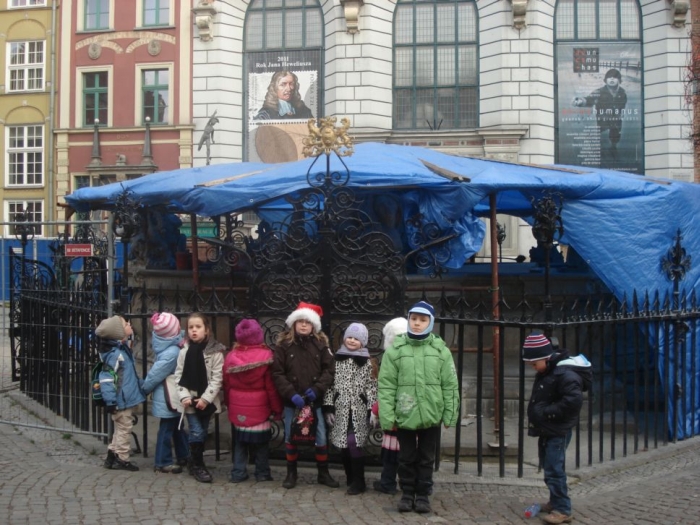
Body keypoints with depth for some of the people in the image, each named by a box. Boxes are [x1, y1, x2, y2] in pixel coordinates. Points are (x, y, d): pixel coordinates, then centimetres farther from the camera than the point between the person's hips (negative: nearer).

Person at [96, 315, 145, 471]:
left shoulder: (123, 349, 10)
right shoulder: (114, 353, -21)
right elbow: (106, 378, -24)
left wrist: (142, 385, 26)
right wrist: (110, 401, -24)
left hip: (126, 399, 10)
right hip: (121, 401, -10)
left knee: (121, 429, 19)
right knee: (124, 429, 2)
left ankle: (112, 456, 28)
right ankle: (121, 460, 13)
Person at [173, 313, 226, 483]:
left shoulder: (215, 352, -7)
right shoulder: (184, 351, 1)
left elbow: (217, 378, -9)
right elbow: (178, 376, 2)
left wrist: (206, 398, -15)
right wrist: (184, 396, -10)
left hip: (206, 400, 0)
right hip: (190, 400, 0)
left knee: (202, 433, 10)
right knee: (196, 432, -7)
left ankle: (194, 463, 26)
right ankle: (197, 465, 7)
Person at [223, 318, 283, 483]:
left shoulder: (231, 356, -2)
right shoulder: (265, 355, -13)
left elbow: (226, 384, 6)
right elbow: (271, 385, -10)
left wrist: (229, 404, 20)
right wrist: (277, 409, 0)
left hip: (237, 407, 3)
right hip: (259, 407, -3)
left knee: (240, 439, 14)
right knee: (261, 440, 9)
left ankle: (238, 473, 15)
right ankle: (262, 473, 14)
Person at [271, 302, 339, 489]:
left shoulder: (321, 343, 1)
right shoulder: (284, 344, -4)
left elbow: (329, 370, -1)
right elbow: (277, 374, -7)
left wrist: (317, 389, -14)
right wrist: (291, 394, -17)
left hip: (315, 400, 1)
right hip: (291, 401, -1)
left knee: (321, 438, 6)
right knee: (290, 438, 11)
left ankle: (323, 474, 22)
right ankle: (291, 474, 27)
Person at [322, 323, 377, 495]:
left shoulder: (369, 363, 1)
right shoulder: (336, 359, 8)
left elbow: (372, 389, -3)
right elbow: (330, 385, 7)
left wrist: (372, 412, -9)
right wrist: (328, 408, 1)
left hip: (359, 412, -3)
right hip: (340, 411, 3)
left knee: (354, 444, -11)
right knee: (344, 447, 5)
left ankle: (358, 482, 1)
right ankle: (351, 480, 20)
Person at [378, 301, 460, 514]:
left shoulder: (441, 350, -1)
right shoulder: (395, 349, -4)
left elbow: (450, 386, 2)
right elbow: (386, 386, -5)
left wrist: (450, 415, 0)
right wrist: (387, 416, -9)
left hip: (431, 416, 1)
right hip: (404, 416, 0)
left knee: (426, 459, 12)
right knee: (406, 458, 12)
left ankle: (423, 495, 25)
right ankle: (407, 494, 27)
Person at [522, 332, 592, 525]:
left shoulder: (565, 373, -23)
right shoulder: (545, 372, 9)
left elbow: (574, 400, -31)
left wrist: (548, 412, -25)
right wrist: (537, 414, 7)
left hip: (558, 431, -10)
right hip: (547, 429, 10)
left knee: (554, 469, -9)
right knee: (548, 467, 18)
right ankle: (555, 501, 31)